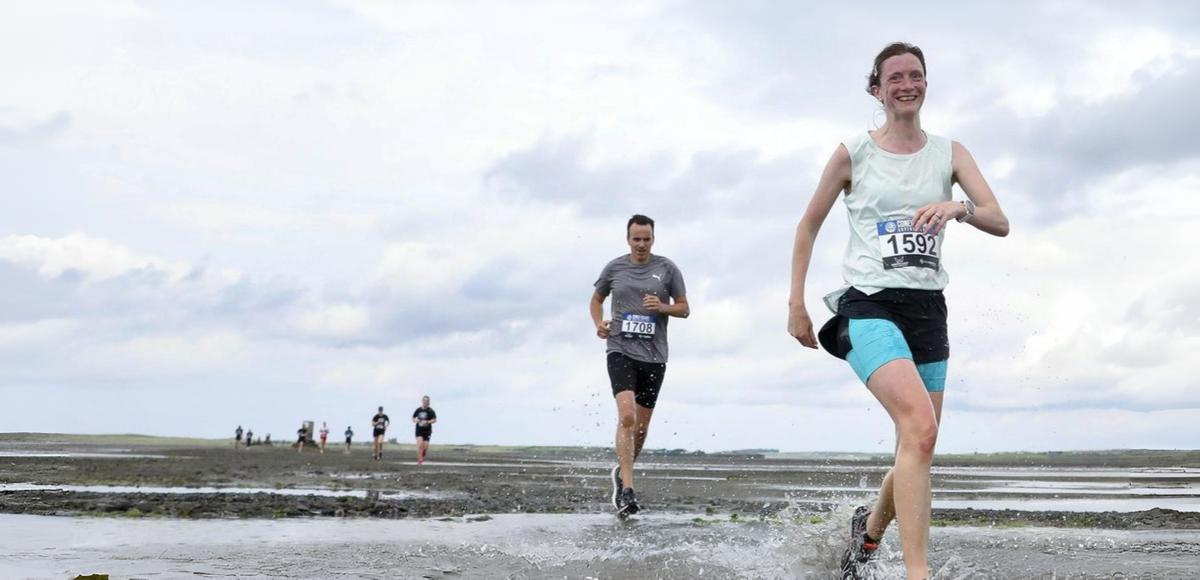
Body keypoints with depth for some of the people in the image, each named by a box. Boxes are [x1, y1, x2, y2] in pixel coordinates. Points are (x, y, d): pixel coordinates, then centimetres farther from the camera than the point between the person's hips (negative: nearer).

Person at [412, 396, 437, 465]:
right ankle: (420, 460, -11)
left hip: (427, 430, -1)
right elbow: (413, 418, 15)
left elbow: (434, 420, -11)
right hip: (419, 430, 1)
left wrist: (427, 422, -24)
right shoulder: (418, 410, 3)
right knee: (420, 444, -17)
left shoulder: (430, 411, -5)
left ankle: (422, 457, 27)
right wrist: (415, 420, -7)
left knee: (426, 446, -1)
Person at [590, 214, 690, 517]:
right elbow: (596, 299, 20)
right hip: (621, 351, -2)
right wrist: (599, 323, 0)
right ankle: (627, 490, -22)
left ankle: (622, 472, 34)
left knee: (642, 425, 9)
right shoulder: (614, 268, 5)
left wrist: (663, 307, -12)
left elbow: (684, 308, 9)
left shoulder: (667, 268, 4)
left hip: (653, 356, 2)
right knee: (626, 416, -20)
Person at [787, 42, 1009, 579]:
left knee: (917, 449, 8)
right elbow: (808, 226, 9)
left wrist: (959, 207, -22)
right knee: (919, 428, -26)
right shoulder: (854, 153, 2)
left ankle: (871, 526, 39)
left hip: (928, 309, 4)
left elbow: (1000, 223, -1)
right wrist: (796, 304, 4)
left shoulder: (949, 153, 9)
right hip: (870, 305, -4)